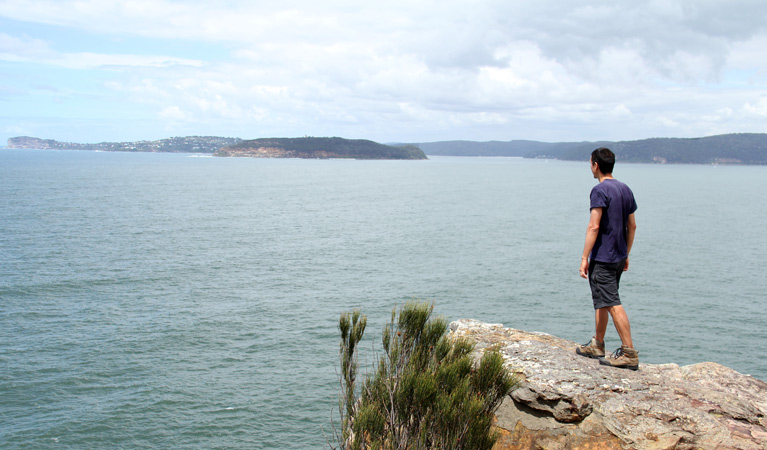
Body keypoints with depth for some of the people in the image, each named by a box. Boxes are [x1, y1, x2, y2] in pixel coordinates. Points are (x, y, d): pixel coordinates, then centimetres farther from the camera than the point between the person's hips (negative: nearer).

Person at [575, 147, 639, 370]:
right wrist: (626, 255, 22)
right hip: (618, 257, 9)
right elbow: (632, 226, 15)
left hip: (602, 258, -9)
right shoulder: (625, 190, 11)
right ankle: (597, 345, 28)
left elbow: (594, 227, -20)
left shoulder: (600, 190, -14)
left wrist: (584, 258, -17)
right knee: (601, 301, 19)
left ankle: (629, 353, -7)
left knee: (613, 304, -7)